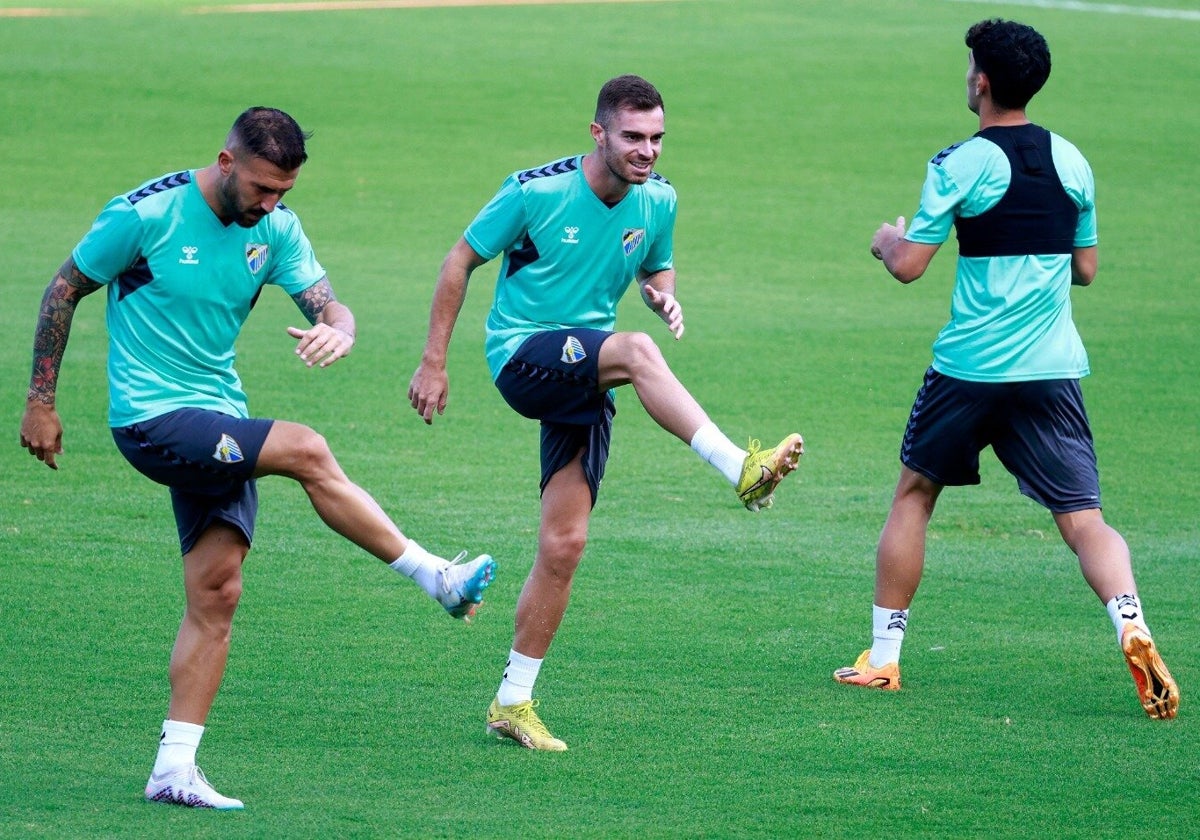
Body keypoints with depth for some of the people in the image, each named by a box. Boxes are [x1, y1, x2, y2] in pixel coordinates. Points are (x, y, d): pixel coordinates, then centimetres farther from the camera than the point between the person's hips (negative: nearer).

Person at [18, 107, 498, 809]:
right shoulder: (145, 215, -13)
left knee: (217, 594, 0)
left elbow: (330, 305, -3)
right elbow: (64, 290, -3)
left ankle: (175, 768, 3)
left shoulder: (276, 229, 2)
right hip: (153, 419, -6)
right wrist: (41, 402, 0)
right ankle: (437, 578, -14)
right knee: (307, 450, -23)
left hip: (220, 421, 6)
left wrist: (338, 332, -29)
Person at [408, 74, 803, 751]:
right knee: (636, 351, -34)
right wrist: (433, 363, -5)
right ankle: (742, 471, -44)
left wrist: (664, 294, -6)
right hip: (522, 356, -5)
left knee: (564, 544, -1)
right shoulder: (537, 191, -13)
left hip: (584, 380, 5)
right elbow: (461, 261, -4)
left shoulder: (659, 202, 1)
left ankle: (513, 703, 8)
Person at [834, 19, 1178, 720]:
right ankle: (1133, 628, -27)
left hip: (970, 367, -3)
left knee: (915, 493, 16)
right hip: (1054, 370, 3)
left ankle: (883, 658, 19)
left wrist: (889, 241, 13)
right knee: (1084, 518, -1)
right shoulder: (1070, 162, 7)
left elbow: (909, 266, -8)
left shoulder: (962, 164, -8)